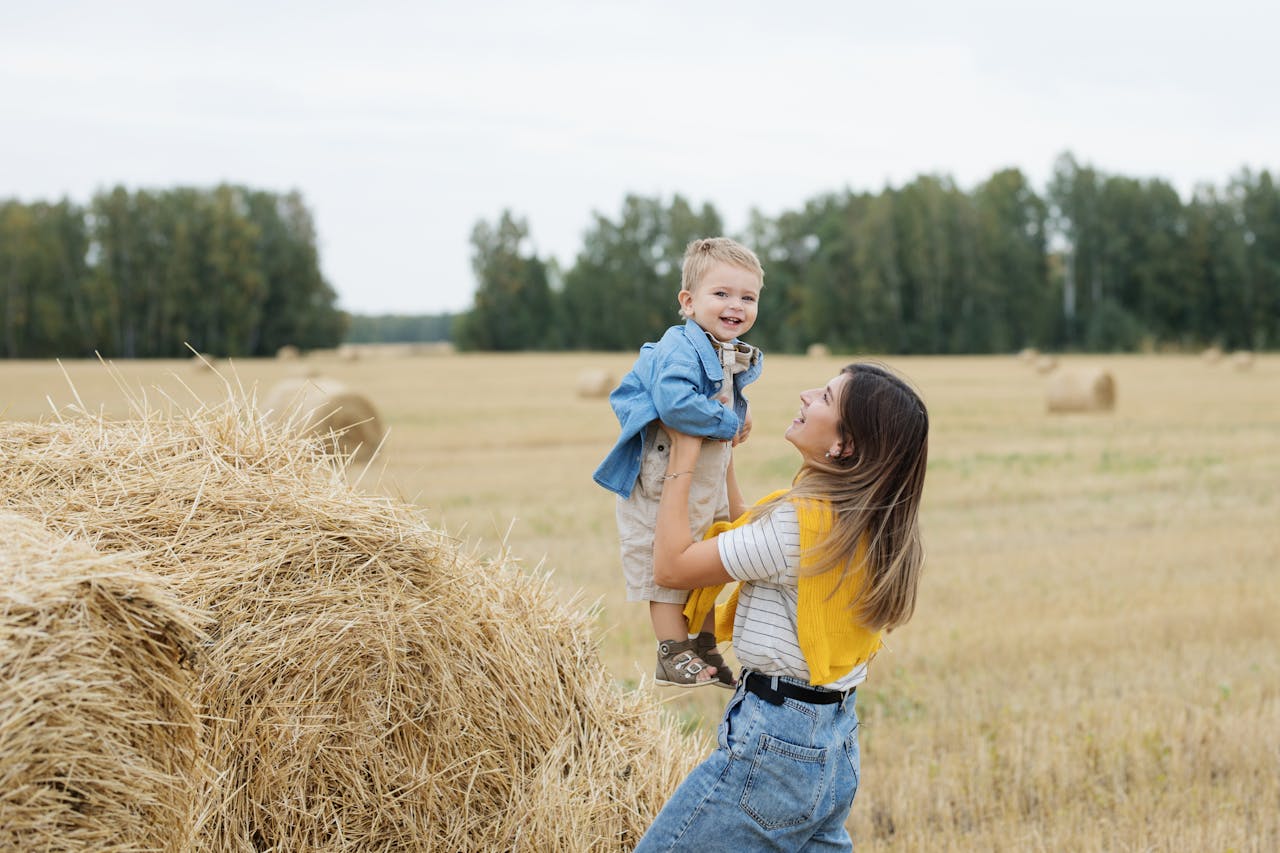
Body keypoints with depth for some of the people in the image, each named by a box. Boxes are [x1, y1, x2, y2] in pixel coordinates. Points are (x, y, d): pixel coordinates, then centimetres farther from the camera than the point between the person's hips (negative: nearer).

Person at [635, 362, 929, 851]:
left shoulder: (800, 522, -22)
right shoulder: (869, 523, 5)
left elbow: (670, 565, -14)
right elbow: (747, 538, 21)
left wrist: (683, 458, -5)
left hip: (774, 746, -9)